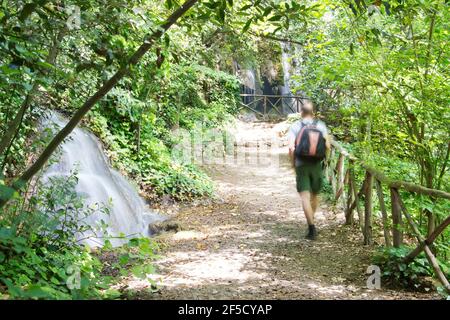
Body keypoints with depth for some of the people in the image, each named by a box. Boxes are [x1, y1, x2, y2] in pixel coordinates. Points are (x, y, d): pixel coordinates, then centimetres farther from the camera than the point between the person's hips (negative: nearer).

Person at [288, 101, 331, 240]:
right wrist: (323, 161, 9)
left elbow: (291, 148, -12)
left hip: (301, 166, -2)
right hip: (317, 166, 2)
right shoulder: (321, 125, 2)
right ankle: (311, 221, 35)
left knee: (305, 197, -6)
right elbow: (328, 146, -7)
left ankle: (312, 228, -18)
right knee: (315, 195, 21)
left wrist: (293, 164, 1)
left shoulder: (295, 126, -2)